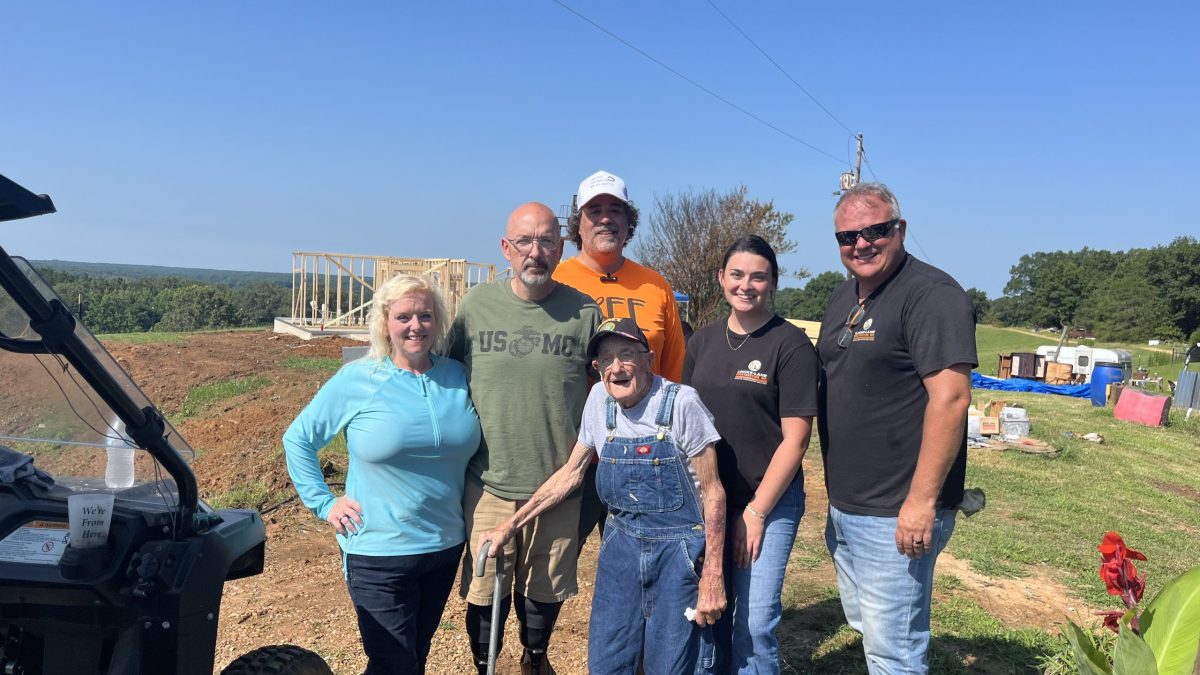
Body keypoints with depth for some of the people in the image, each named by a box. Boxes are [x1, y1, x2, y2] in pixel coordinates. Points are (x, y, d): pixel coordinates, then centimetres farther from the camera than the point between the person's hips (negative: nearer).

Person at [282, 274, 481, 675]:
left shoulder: (459, 378, 0)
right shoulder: (356, 381, -10)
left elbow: (475, 447, 14)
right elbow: (297, 439, 0)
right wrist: (324, 504, -5)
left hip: (446, 547, 4)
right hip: (379, 553, -4)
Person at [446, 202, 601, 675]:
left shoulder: (586, 311, -5)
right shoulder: (476, 304, -2)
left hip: (558, 484, 0)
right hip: (488, 482, 0)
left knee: (545, 590, 18)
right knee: (485, 591, 12)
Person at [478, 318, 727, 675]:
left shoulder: (681, 402, -15)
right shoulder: (598, 399, -1)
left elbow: (712, 491, -11)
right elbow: (571, 473, 8)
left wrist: (712, 578, -13)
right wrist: (510, 526, 4)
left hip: (678, 549, -4)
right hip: (621, 541, 4)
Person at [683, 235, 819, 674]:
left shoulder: (791, 346, -9)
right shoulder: (703, 341, 6)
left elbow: (795, 439, -10)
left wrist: (756, 511, -11)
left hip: (767, 504, -4)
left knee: (754, 624, 0)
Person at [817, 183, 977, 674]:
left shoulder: (932, 294, -16)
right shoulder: (844, 297, 12)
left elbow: (950, 397, -23)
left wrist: (922, 501, -24)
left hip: (896, 516, -9)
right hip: (843, 507, 9)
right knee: (865, 627, 22)